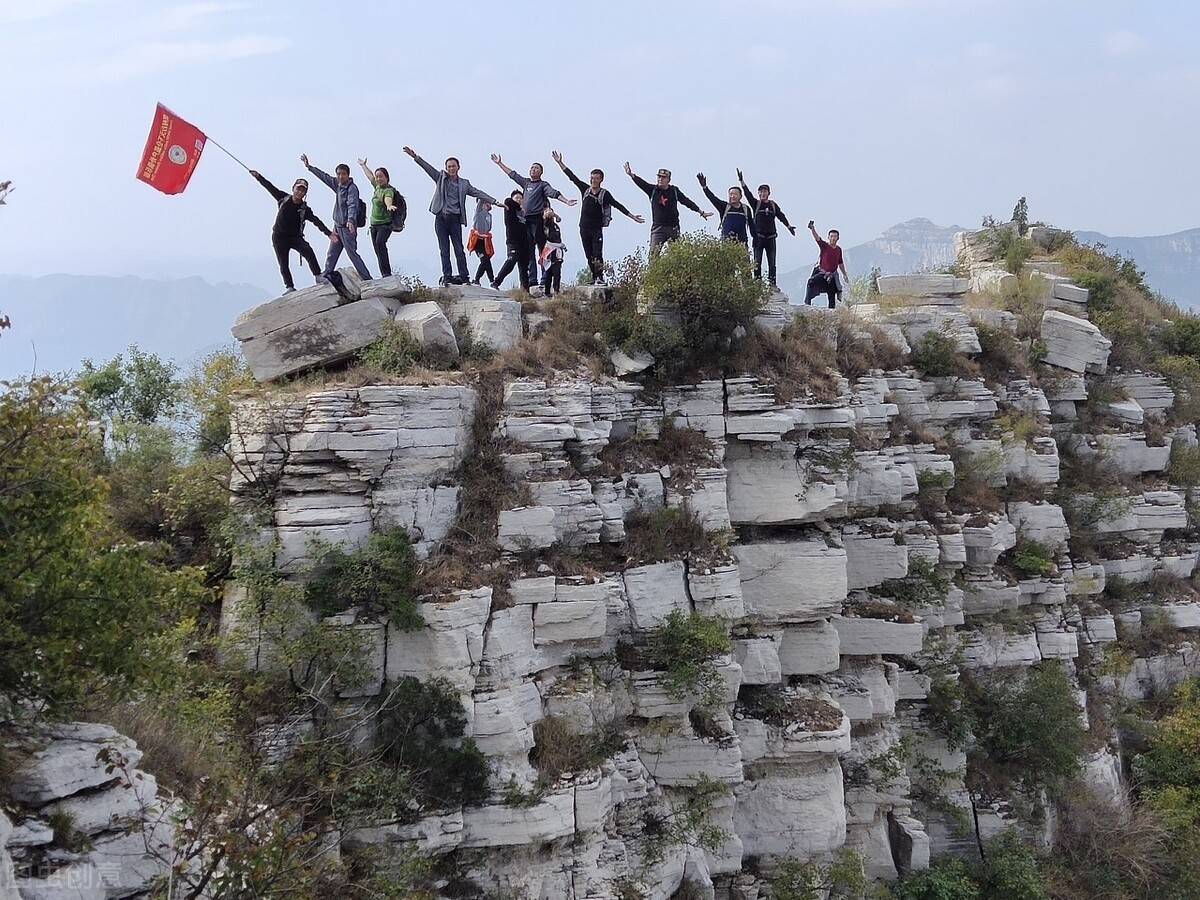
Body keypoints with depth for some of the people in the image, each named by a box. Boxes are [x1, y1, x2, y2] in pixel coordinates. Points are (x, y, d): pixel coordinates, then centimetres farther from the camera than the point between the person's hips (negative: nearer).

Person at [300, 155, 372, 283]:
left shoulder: (352, 188, -15)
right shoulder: (338, 185, 9)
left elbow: (352, 205, -30)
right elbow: (324, 176, 23)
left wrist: (350, 220, -45)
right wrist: (309, 167, 29)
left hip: (348, 228, -8)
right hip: (337, 226, 8)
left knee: (352, 254, -9)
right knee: (331, 255, 13)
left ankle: (367, 280, -6)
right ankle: (326, 277, 21)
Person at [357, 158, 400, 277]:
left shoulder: (388, 190, -12)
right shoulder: (377, 187, 11)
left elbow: (388, 199, -35)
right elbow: (370, 176, 30)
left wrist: (389, 206, -58)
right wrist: (363, 165, 47)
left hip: (385, 224, -9)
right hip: (374, 224, 9)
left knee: (380, 242, -30)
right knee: (378, 251, 2)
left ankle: (387, 273, -37)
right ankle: (384, 275, 3)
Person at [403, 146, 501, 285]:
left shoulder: (464, 184, 13)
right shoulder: (441, 178, 12)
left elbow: (478, 193, 10)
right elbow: (428, 168, 3)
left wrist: (494, 201, 2)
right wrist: (415, 157, -9)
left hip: (455, 219, 0)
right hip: (441, 218, 0)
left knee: (459, 249, -4)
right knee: (444, 250, 1)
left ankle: (464, 277, -4)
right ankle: (446, 277, 2)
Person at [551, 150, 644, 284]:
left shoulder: (604, 194, -4)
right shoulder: (585, 189, 7)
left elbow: (618, 205, -6)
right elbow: (572, 177, 10)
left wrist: (633, 217, -10)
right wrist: (560, 163, 10)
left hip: (597, 229, -4)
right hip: (584, 228, 4)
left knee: (597, 255, -14)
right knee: (589, 256, 4)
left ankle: (600, 277, -15)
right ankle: (594, 277, 9)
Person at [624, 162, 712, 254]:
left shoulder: (674, 191, 6)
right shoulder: (653, 190, 4)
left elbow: (687, 202, 11)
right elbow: (641, 183, -9)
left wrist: (701, 212, 13)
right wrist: (631, 175, -26)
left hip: (673, 228, 1)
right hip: (657, 228, -1)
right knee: (653, 254, -9)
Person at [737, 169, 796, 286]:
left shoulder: (773, 205, 9)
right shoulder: (756, 204, 3)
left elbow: (781, 216, 9)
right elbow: (748, 194, -6)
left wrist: (788, 226, -2)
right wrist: (741, 181, -17)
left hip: (770, 237, 2)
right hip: (758, 237, -2)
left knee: (772, 263, 2)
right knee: (757, 262, -5)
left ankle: (772, 283, 5)